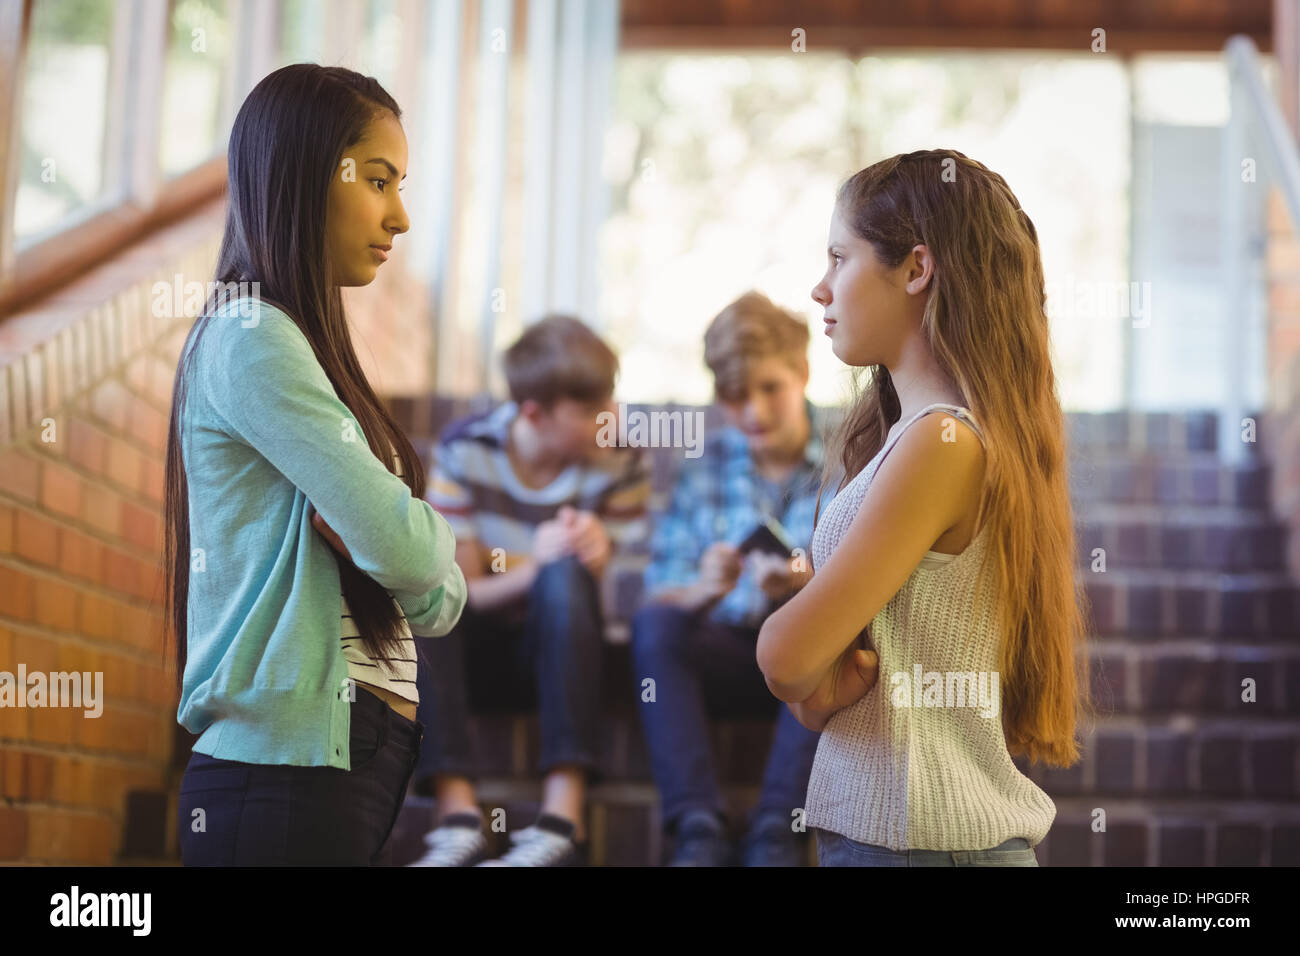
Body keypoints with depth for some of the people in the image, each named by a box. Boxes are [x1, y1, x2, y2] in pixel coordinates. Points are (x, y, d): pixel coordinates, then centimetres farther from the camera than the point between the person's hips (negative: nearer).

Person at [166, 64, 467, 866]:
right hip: (289, 774, -9)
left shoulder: (306, 347, 18)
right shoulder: (250, 338, -10)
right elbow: (400, 546, -19)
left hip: (360, 766, 9)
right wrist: (429, 531, 3)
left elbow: (439, 601, 10)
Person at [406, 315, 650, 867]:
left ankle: (563, 818, -41)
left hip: (561, 649, 0)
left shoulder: (619, 461, -6)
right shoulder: (465, 450, -7)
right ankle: (458, 814, -40)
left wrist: (596, 563, -31)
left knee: (567, 576, -33)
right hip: (474, 654, 0)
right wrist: (533, 569, -28)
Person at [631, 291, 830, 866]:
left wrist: (811, 586, -27)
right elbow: (661, 594, 0)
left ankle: (776, 832, -34)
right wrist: (705, 591, -23)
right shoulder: (706, 469, 7)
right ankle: (697, 830, -34)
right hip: (729, 656, 2)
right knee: (653, 625, -27)